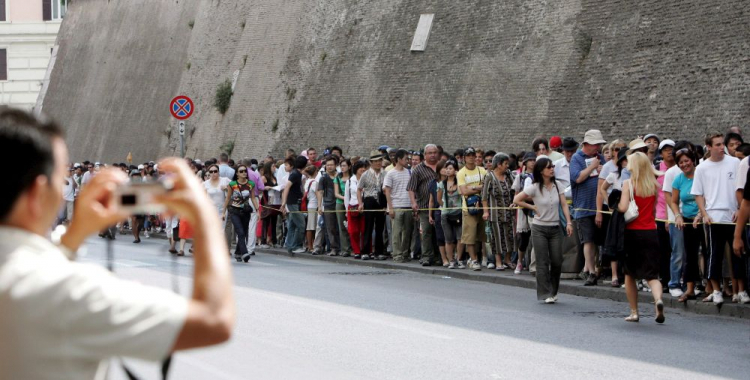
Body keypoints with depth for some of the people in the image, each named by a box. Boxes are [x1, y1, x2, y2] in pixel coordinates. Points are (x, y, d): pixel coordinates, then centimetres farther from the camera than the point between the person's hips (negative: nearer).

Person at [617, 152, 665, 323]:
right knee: (652, 274, 3)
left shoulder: (628, 184, -7)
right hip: (651, 232, 2)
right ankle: (658, 299, -27)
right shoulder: (654, 185, 4)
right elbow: (655, 210, 12)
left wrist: (615, 204, 3)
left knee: (630, 274, 14)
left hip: (632, 232, -2)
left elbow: (623, 207, -16)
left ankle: (634, 312, 16)